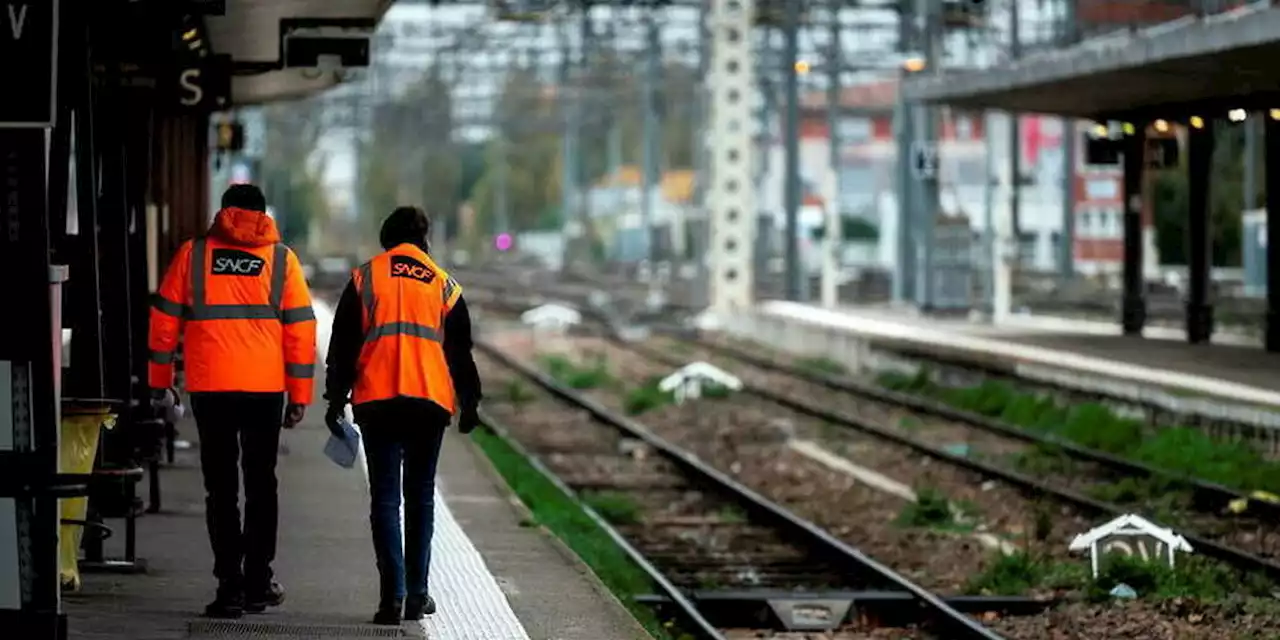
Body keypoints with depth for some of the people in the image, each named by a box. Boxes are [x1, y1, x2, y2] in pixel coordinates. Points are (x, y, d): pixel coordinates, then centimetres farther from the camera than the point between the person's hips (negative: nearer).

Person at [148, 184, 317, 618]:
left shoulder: (193, 254, 5)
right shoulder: (280, 259, 5)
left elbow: (165, 318, 5)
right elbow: (300, 328, 2)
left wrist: (159, 379, 14)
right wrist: (300, 395, 7)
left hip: (209, 387, 0)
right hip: (266, 387, 1)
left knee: (221, 486, 4)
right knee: (260, 482, 14)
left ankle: (230, 586, -1)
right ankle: (258, 582, 13)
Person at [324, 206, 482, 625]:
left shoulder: (365, 279, 5)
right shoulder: (443, 284, 9)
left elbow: (343, 345, 4)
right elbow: (460, 351, 12)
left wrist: (336, 399, 9)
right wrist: (468, 403, 20)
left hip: (377, 402, -1)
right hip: (430, 402, 1)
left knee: (385, 497, 0)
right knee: (421, 497, 12)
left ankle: (393, 595, -11)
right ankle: (417, 595, 11)